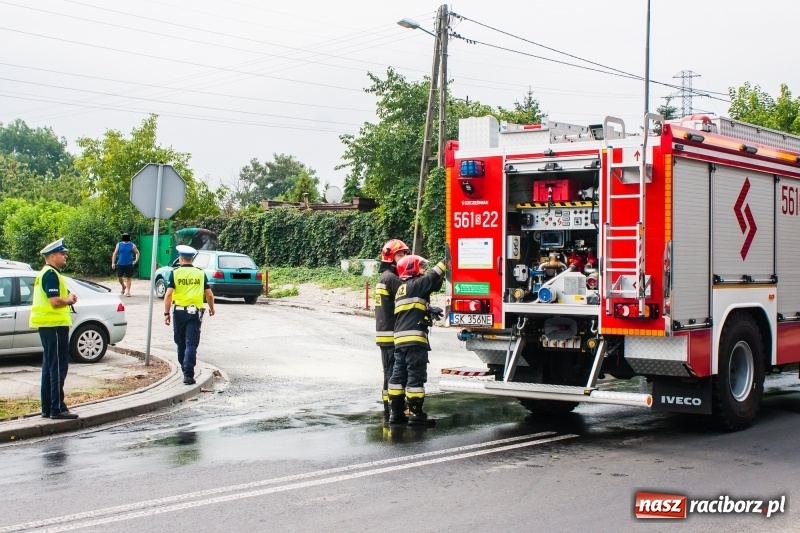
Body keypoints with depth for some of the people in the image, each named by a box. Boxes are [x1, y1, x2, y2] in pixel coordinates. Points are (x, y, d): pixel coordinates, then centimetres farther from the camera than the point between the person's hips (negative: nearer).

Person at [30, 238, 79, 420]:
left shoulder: (44, 273, 17)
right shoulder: (51, 274, -15)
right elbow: (55, 301, -24)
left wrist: (67, 297, 6)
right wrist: (69, 300, -6)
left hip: (47, 325, 11)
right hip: (55, 324, -11)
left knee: (49, 366, 12)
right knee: (58, 366, -8)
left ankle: (47, 408, 16)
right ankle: (57, 408, -8)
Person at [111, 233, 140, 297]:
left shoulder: (132, 245, 1)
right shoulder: (119, 244, 4)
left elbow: (137, 252, 9)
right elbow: (115, 254, 5)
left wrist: (136, 260, -6)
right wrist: (113, 263, -1)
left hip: (129, 264, -2)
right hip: (120, 264, 2)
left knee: (129, 278, -1)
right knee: (119, 277, 7)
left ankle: (127, 291, 4)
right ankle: (123, 286, 34)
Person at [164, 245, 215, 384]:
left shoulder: (175, 273, -3)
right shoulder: (200, 273, 2)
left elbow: (168, 295, -10)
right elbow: (209, 295, 4)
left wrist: (166, 313, -4)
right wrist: (211, 308, 22)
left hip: (179, 311, 0)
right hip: (195, 312, 0)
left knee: (181, 343, 17)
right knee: (191, 344, -4)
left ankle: (184, 368, 32)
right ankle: (188, 374, -14)